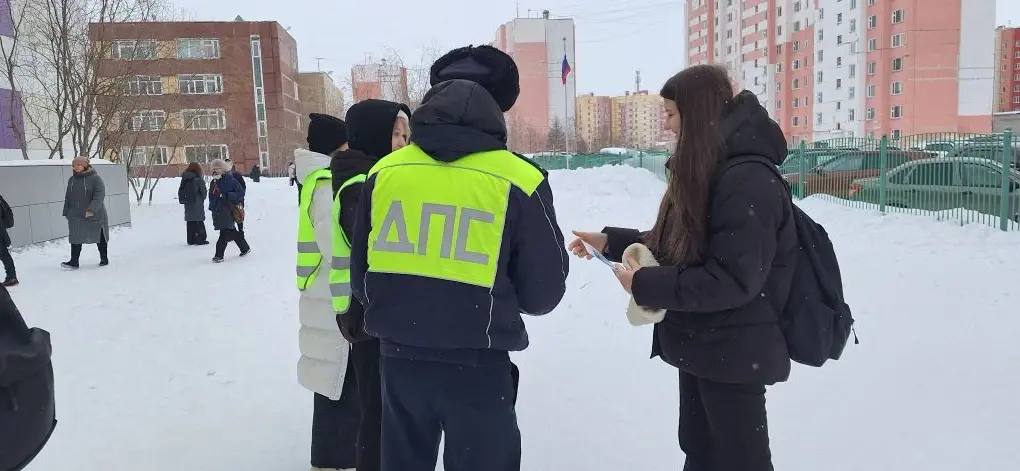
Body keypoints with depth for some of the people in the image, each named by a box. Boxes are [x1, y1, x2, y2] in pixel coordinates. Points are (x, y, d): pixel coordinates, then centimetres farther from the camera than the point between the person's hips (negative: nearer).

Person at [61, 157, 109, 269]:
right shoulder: (72, 180, 9)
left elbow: (99, 195, -20)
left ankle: (104, 259, 23)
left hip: (94, 215, -5)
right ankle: (74, 262, 3)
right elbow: (68, 198, 16)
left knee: (99, 237, 9)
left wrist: (91, 209, -30)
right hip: (76, 216, 5)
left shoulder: (95, 178, -10)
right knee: (76, 239, 0)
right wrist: (67, 213, 13)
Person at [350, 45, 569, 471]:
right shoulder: (518, 180, -11)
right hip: (477, 366, -3)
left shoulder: (384, 171, -2)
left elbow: (360, 275, 7)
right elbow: (544, 293, -4)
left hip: (398, 358, 4)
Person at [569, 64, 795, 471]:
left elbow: (733, 280, -27)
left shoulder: (749, 181, -23)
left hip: (734, 355, -9)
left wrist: (646, 285, -22)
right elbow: (676, 245, 15)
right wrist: (610, 242, 7)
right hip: (700, 344, 9)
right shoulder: (703, 173, 8)